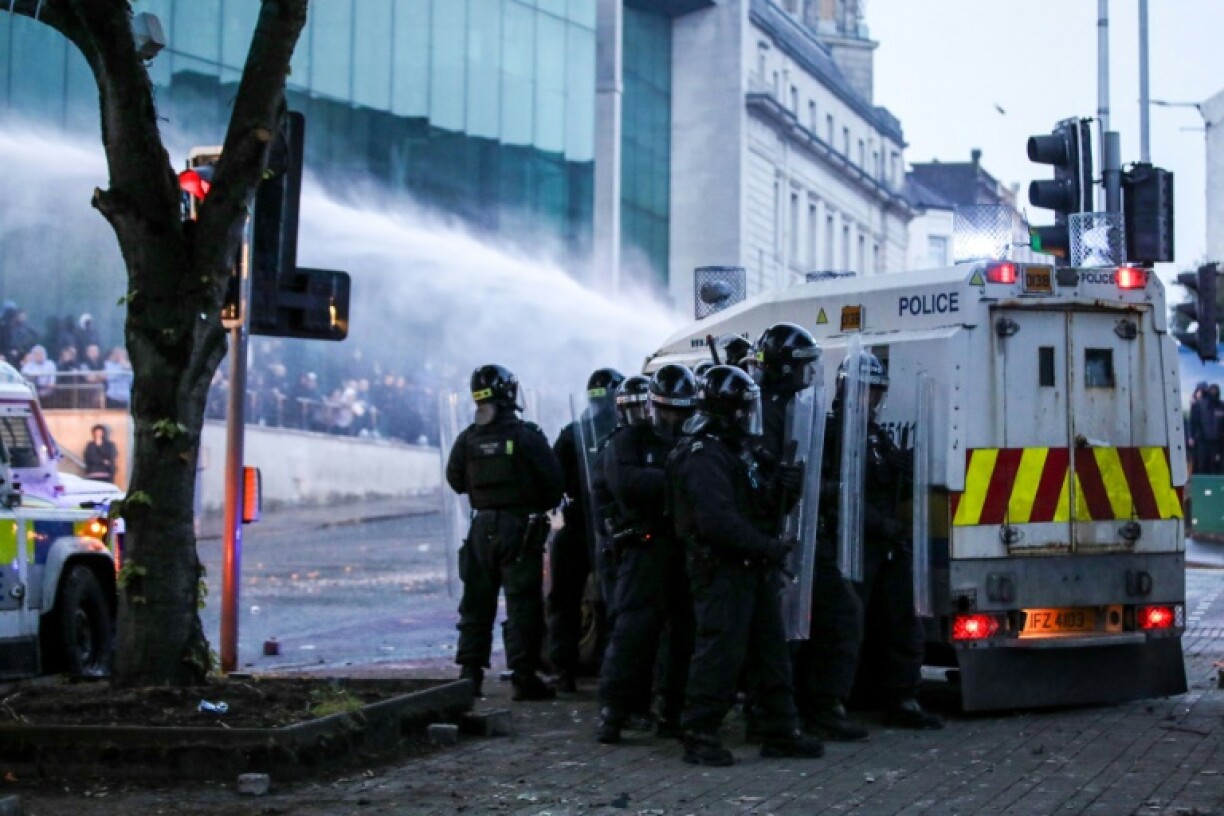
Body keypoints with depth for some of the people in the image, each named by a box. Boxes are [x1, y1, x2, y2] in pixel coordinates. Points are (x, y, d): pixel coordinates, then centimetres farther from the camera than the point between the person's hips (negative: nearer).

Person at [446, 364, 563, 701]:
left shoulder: (467, 439, 0)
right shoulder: (527, 436, -12)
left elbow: (455, 480, 11)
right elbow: (553, 480, -8)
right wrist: (543, 507, 10)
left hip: (482, 527, 4)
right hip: (520, 528, -4)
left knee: (476, 603, 13)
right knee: (522, 604, -1)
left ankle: (470, 673, 15)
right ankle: (524, 677, -3)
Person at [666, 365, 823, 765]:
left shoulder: (738, 452, 19)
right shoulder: (702, 457, -14)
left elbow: (761, 510, 24)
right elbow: (717, 521, -24)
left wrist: (781, 489, 5)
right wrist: (768, 547, -22)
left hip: (751, 569, 10)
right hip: (721, 571, -10)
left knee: (771, 651, 12)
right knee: (720, 652, -9)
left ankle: (780, 732, 19)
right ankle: (699, 736, -2)